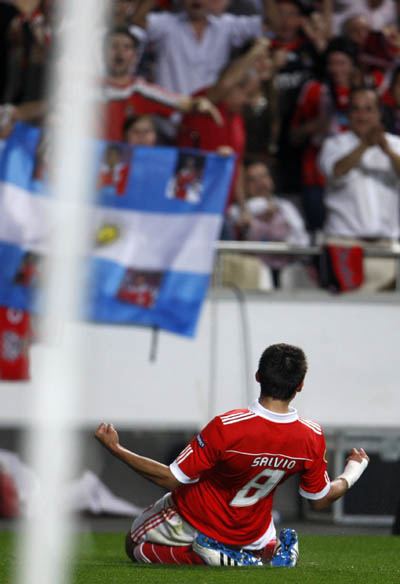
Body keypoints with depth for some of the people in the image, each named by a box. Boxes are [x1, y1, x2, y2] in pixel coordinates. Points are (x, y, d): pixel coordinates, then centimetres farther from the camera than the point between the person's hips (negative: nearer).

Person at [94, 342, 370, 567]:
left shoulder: (226, 427, -36)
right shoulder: (312, 438, -24)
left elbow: (171, 479, -27)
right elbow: (321, 499, -7)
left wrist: (116, 449, -18)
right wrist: (352, 472, 14)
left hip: (194, 521, -4)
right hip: (251, 533, 4)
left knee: (134, 547, 22)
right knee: (274, 554, 38)